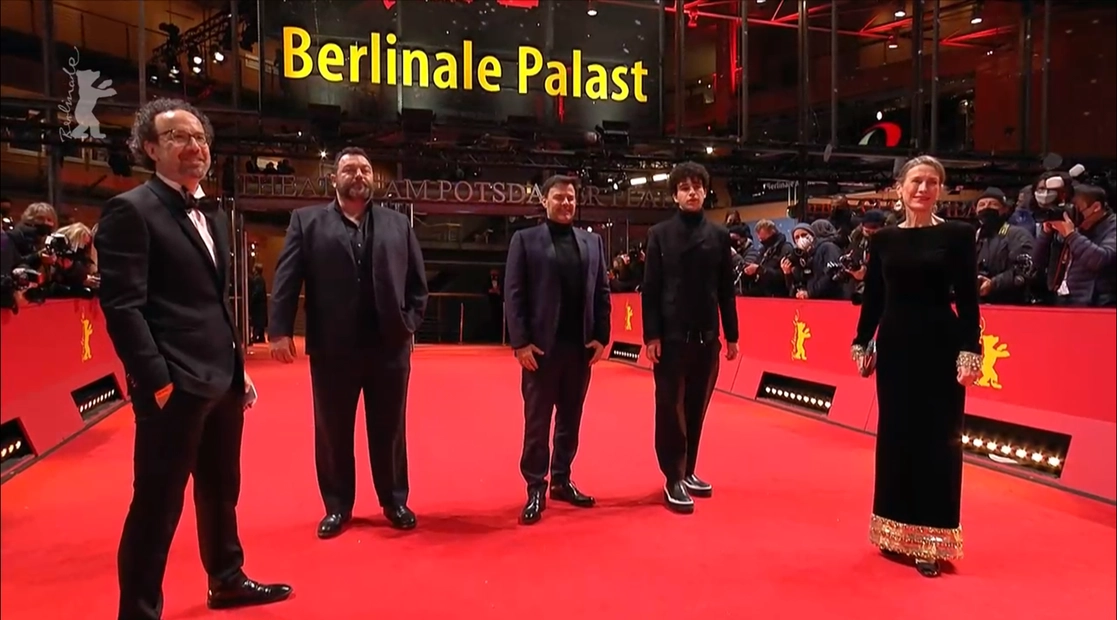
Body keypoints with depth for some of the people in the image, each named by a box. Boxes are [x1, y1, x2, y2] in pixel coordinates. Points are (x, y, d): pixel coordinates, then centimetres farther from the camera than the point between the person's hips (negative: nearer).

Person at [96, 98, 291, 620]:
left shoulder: (211, 214, 16)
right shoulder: (131, 210, -9)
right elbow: (122, 307, -16)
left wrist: (239, 368, 16)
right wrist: (159, 382, -20)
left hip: (222, 380, 8)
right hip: (175, 386, -8)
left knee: (221, 490, 20)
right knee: (157, 505, 1)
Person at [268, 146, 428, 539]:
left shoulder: (398, 224, 10)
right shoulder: (307, 221, 5)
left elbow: (418, 282, 11)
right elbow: (286, 279, -3)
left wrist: (410, 323, -1)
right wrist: (280, 330, -11)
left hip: (389, 347, 1)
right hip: (332, 350, -1)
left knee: (390, 432, 11)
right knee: (332, 433, 10)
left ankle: (395, 501, 27)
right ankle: (337, 506, 26)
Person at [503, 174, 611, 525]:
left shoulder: (592, 242, 11)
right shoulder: (525, 240, 0)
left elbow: (602, 292, 9)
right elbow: (513, 294, -5)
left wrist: (601, 337, 0)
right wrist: (520, 342, -12)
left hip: (581, 346, 4)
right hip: (541, 347, -4)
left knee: (571, 419, 12)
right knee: (537, 421, 4)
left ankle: (562, 481, 25)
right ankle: (535, 489, 14)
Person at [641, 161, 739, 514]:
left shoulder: (720, 235, 8)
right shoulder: (660, 234, 1)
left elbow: (726, 289, 8)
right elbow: (650, 289, -3)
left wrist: (731, 335, 6)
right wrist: (651, 335, -10)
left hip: (707, 336, 3)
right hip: (671, 335, -3)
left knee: (696, 407, 10)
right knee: (671, 407, 2)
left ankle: (688, 472, 24)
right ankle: (674, 479, 11)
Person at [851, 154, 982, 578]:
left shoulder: (958, 235, -1)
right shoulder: (883, 239, 6)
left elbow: (968, 299, -4)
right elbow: (872, 299, 8)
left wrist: (970, 350, -11)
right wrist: (862, 343, 4)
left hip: (941, 347, -3)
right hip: (894, 346, 3)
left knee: (937, 439, 2)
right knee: (895, 435, 9)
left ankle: (932, 537, 13)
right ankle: (898, 532, 23)